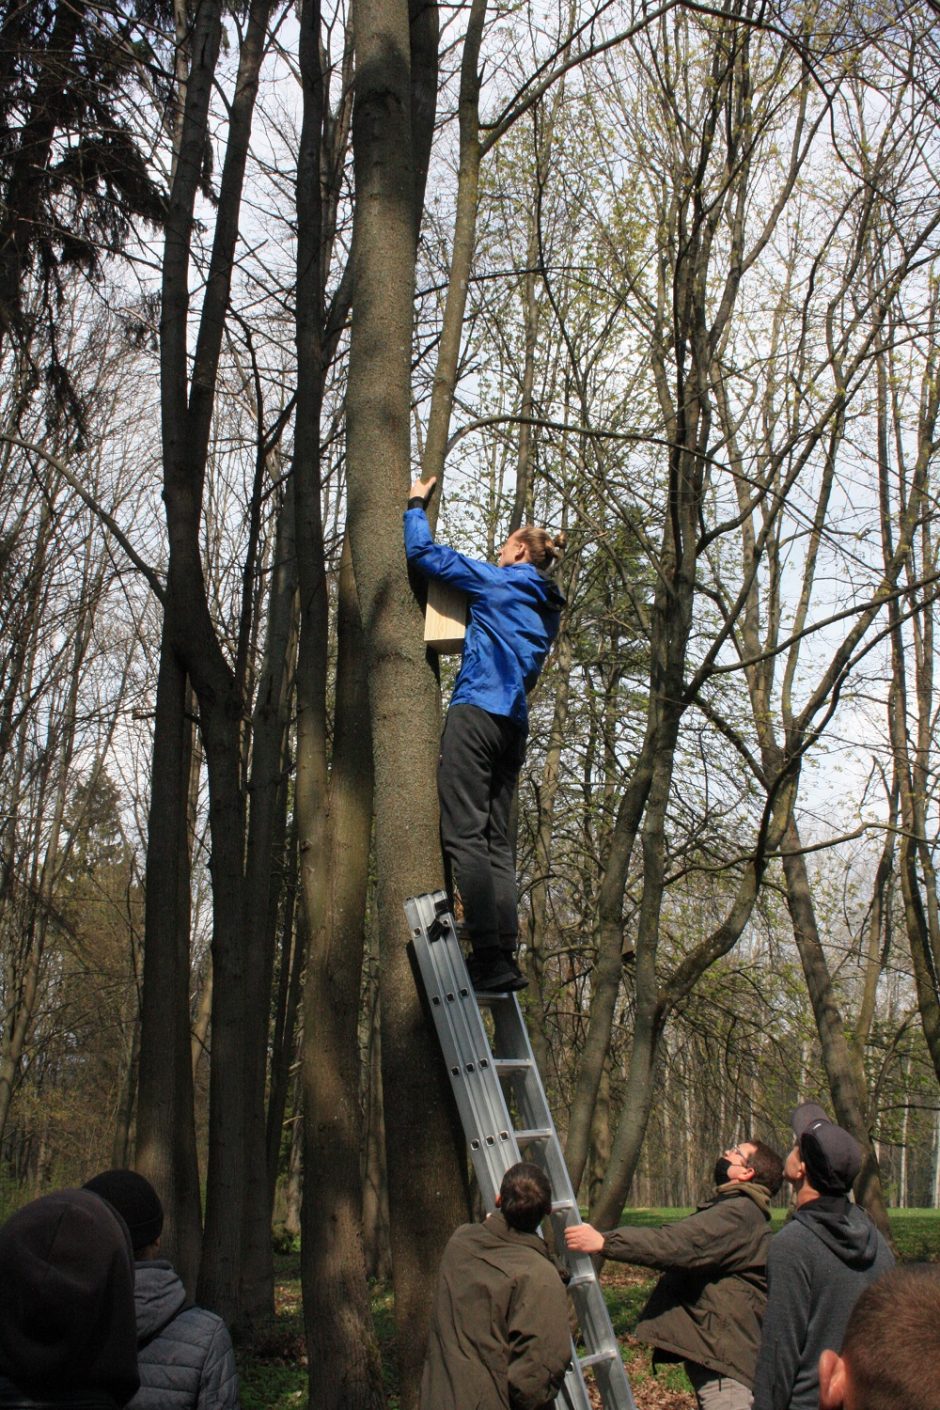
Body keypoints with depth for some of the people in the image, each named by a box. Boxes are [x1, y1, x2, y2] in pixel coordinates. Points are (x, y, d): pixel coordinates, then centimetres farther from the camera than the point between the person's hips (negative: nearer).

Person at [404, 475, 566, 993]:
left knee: (464, 834, -12)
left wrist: (416, 505, 19)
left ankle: (489, 958, -20)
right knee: (496, 840, 5)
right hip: (514, 724, 8)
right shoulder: (547, 608, 24)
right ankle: (505, 959, -2)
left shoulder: (498, 582, 2)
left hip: (477, 712, -8)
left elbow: (423, 552, 2)